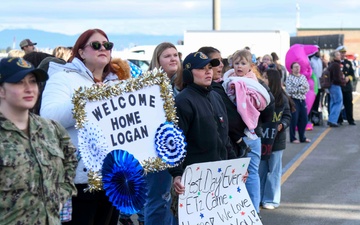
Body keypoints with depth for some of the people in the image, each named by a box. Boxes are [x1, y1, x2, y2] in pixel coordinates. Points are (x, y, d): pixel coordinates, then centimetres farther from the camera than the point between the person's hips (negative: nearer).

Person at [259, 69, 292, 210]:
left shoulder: (282, 98, -5)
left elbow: (287, 116, 3)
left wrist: (282, 125, -15)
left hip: (276, 139, -1)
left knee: (273, 171, 7)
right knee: (260, 170, 10)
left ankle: (271, 199, 15)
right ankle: (258, 198, 21)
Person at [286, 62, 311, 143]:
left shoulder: (303, 77, 12)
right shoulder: (289, 78, -4)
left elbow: (307, 88, 2)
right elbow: (289, 89, -15)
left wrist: (297, 89, -14)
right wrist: (300, 88, -12)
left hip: (302, 100, 6)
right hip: (293, 100, -5)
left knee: (304, 119, 8)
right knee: (294, 120, -3)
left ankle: (302, 137, 20)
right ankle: (293, 138, 7)